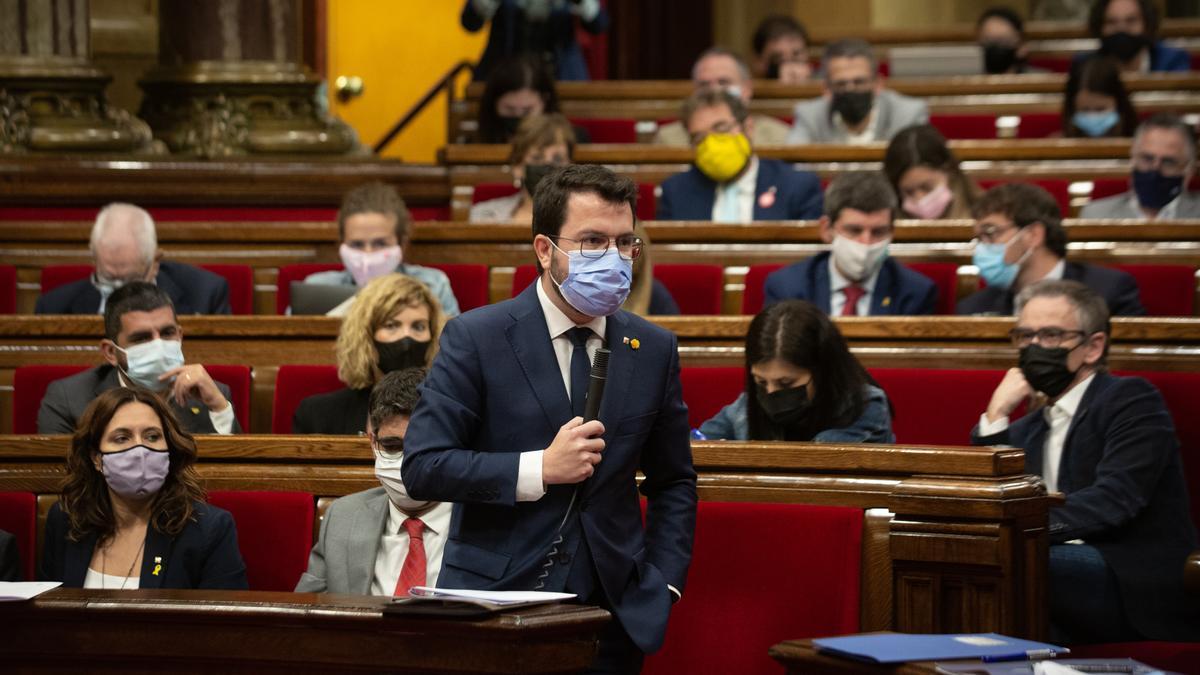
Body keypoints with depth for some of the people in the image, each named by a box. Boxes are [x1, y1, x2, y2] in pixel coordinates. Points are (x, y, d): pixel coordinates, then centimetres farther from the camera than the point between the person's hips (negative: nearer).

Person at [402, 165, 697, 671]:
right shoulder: (475, 338, -6)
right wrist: (539, 469, -19)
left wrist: (663, 585, 2)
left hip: (610, 611, 3)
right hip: (494, 601, -3)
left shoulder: (654, 349, 6)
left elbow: (674, 482, 15)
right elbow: (422, 468, -11)